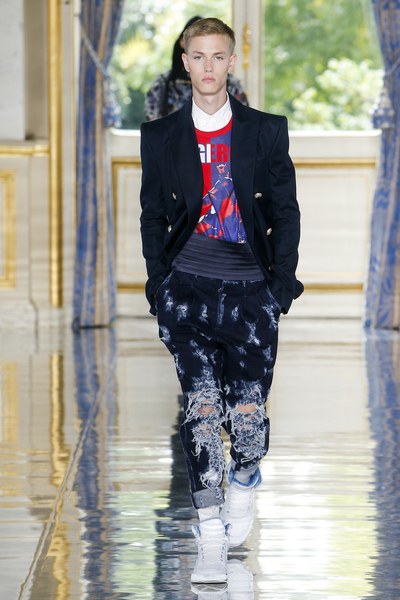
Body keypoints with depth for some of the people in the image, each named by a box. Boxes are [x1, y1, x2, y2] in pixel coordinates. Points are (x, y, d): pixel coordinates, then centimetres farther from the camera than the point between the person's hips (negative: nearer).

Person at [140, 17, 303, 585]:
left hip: (251, 287, 0)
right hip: (188, 286, 0)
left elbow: (286, 212, 8)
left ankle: (244, 482, 27)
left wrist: (282, 284, 2)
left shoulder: (266, 131, 6)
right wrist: (160, 284, 5)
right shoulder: (161, 136, 8)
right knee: (201, 404, -10)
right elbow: (152, 216, 14)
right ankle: (211, 538, -8)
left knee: (248, 407, -5)